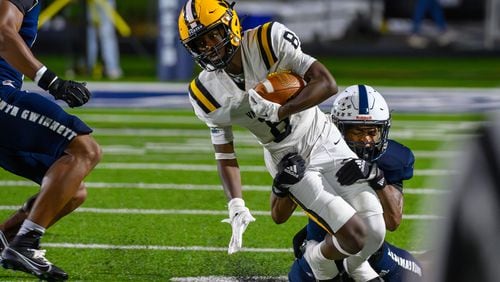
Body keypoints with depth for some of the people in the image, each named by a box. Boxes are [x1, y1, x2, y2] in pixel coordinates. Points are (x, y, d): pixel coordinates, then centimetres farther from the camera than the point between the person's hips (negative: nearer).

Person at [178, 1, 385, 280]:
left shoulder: (270, 41, -22)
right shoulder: (208, 92, -12)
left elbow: (327, 84, -26)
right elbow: (225, 155, -4)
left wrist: (277, 111, -35)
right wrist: (236, 206, -17)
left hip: (323, 140, 0)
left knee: (375, 231, -7)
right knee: (354, 235, -17)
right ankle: (320, 258, 18)